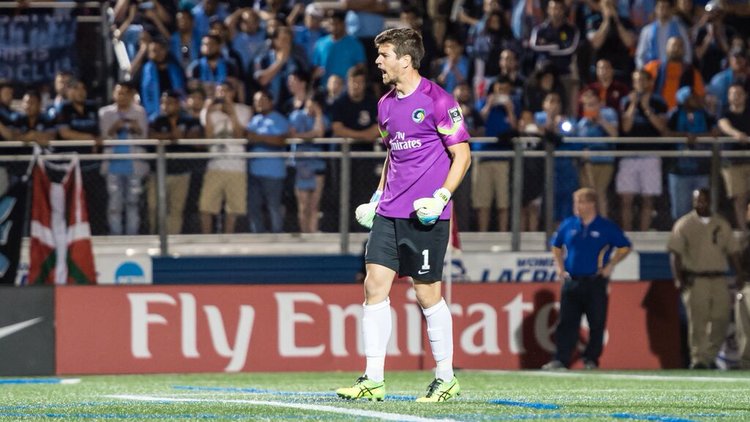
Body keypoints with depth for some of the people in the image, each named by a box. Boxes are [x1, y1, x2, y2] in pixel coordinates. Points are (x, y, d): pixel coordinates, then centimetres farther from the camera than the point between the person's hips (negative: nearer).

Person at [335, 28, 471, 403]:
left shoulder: (437, 101, -9)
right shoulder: (386, 105, 13)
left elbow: (462, 154, -8)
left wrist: (441, 197, -17)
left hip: (426, 216, -7)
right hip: (389, 213, 7)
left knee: (427, 293, -2)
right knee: (374, 285, -2)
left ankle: (446, 379, 11)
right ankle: (373, 380, 0)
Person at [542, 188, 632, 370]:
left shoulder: (606, 227, -1)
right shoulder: (568, 225, 9)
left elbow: (625, 247, 5)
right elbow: (556, 246, 23)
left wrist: (610, 265, -3)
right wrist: (560, 267, 10)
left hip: (596, 282, -3)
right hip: (571, 281, 3)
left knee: (596, 324, 1)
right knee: (566, 322, -3)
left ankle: (591, 359, 12)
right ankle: (560, 360, -6)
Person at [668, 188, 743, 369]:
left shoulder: (722, 225, 14)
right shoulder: (683, 225, 3)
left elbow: (732, 251, 15)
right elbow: (675, 253, -3)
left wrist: (739, 274, 4)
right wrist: (678, 278, -14)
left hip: (719, 279, 4)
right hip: (695, 280, -4)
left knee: (721, 320, -2)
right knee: (697, 321, -8)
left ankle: (710, 356, 13)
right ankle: (698, 359, -4)